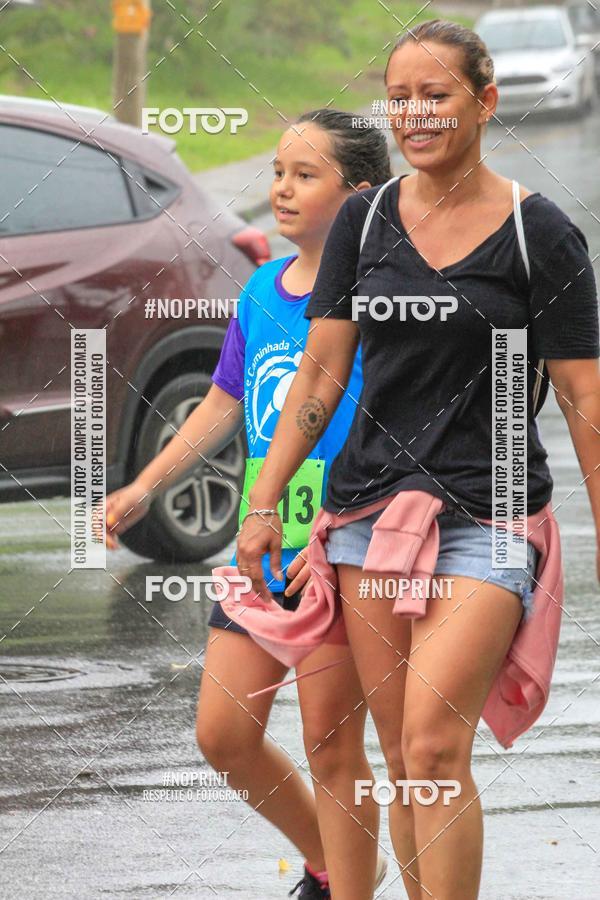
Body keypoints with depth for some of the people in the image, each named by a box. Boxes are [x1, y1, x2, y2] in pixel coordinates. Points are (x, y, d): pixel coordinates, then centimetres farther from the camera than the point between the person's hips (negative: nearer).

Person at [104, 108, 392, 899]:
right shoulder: (261, 291, 10)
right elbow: (223, 406, 22)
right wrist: (143, 491, 17)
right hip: (262, 551, 7)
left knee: (330, 744, -2)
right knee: (224, 736, 8)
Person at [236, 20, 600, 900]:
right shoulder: (365, 220, 9)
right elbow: (321, 373, 12)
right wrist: (264, 501, 7)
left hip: (487, 519, -4)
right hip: (369, 505, 4)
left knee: (435, 746, -17)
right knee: (402, 760, 4)